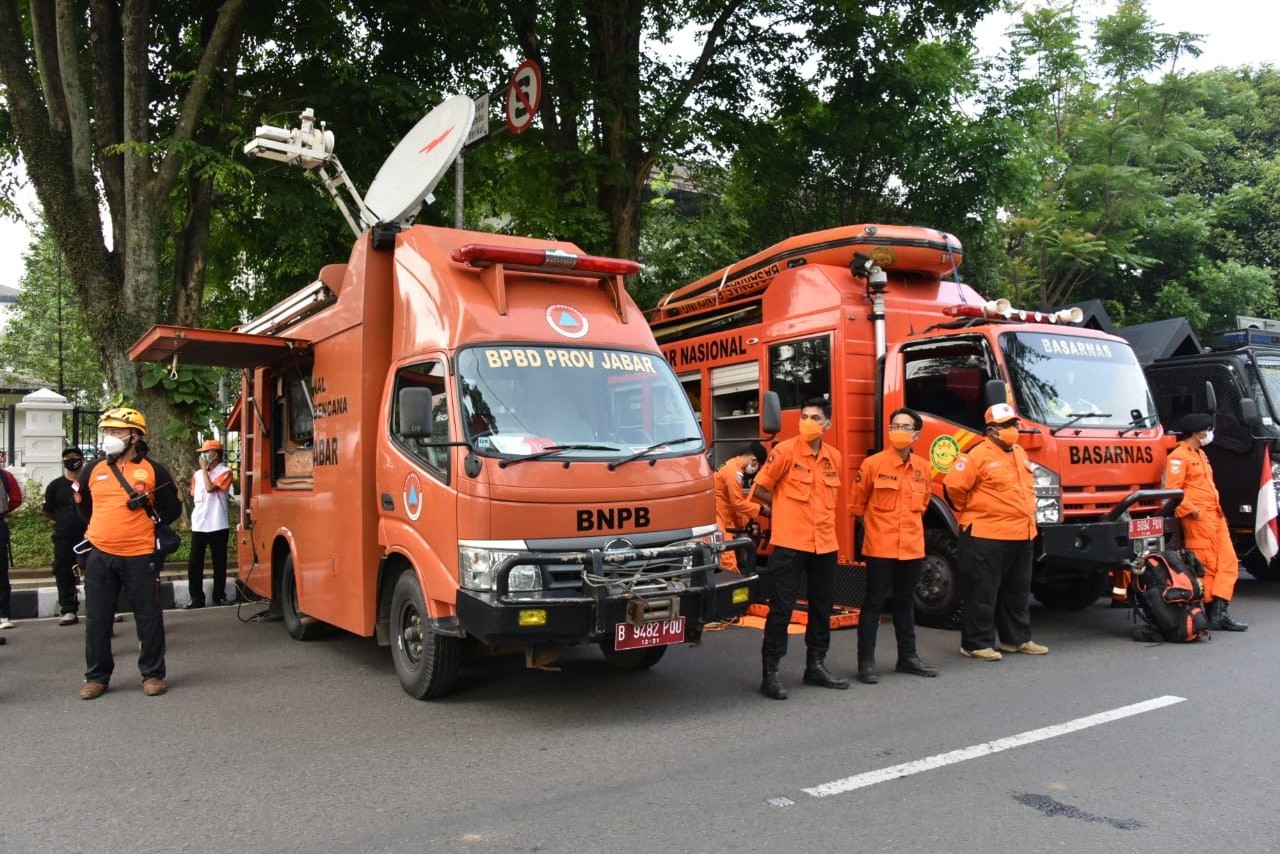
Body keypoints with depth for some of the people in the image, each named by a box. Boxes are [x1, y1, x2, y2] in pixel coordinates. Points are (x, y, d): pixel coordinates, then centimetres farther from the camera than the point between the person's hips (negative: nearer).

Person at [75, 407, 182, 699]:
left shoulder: (153, 470, -1)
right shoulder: (92, 470, 7)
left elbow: (172, 510, 6)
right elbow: (84, 506, 23)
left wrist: (145, 524, 1)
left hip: (140, 556, -3)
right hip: (99, 555, 3)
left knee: (148, 617, 4)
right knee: (97, 619, 9)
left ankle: (153, 674, 15)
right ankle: (96, 676, 22)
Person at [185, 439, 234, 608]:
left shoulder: (224, 472, -4)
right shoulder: (197, 474, 12)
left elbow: (210, 488, -18)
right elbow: (194, 496, 21)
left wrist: (204, 468, -10)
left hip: (217, 525, -4)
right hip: (198, 525, 5)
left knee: (219, 562, 4)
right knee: (194, 563, 1)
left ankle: (219, 596, 13)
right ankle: (196, 598, 7)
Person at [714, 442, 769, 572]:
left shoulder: (733, 466, 12)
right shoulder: (734, 471, -20)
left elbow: (735, 501, 15)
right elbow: (738, 502, -18)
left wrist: (746, 522, 14)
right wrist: (760, 509, -8)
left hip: (724, 519, 11)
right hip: (717, 519, -11)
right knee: (728, 563, -12)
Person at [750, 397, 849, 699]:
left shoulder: (834, 457, 8)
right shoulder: (785, 451, -8)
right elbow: (760, 489, -3)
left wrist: (814, 514, 10)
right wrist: (787, 509, 4)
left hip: (824, 544, 6)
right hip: (790, 543, -6)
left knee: (823, 607, 15)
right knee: (781, 608, -3)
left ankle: (816, 665, 29)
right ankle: (771, 672, 4)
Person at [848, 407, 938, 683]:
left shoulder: (923, 468, 5)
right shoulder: (873, 464, -9)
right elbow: (857, 503, 1)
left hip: (912, 547, 5)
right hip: (880, 547, -5)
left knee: (906, 602, 16)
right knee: (874, 603, -1)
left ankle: (907, 657, 28)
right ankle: (866, 662, 6)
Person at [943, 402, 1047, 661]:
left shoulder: (1020, 453, 13)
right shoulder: (979, 455, -14)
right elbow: (953, 485, -16)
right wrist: (971, 512, -2)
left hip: (1021, 535, 8)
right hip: (986, 536, -8)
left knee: (1018, 591, 17)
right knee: (983, 592, -2)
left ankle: (1017, 639, 29)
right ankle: (977, 643, 5)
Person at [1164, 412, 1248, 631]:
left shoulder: (1200, 454, 22)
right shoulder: (1178, 457, -10)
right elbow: (1172, 489, -19)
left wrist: (1217, 508, 18)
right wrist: (1191, 510, -19)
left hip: (1216, 516, 10)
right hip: (1198, 520, -10)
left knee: (1228, 562, 3)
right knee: (1206, 567, -5)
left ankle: (1220, 612, 3)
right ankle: (1211, 614, 3)